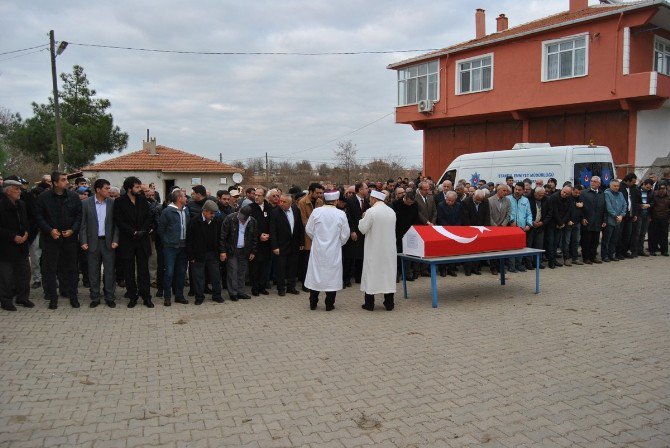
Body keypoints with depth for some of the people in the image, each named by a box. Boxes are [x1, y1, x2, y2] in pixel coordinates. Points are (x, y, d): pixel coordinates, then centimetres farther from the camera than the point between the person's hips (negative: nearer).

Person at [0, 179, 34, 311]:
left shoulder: (21, 204, 9)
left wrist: (26, 233, -1)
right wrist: (13, 237, -17)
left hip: (22, 245, 6)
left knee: (24, 272, 9)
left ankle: (23, 297, 21)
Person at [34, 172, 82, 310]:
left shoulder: (73, 196, 0)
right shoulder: (44, 197, -3)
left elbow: (79, 215, 3)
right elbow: (39, 216, 0)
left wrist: (73, 230, -9)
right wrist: (50, 230, -10)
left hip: (69, 237, 1)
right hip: (51, 238, -1)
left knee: (71, 267, 7)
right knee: (50, 268, 3)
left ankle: (73, 296, 18)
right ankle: (52, 297, 14)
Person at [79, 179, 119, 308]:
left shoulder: (112, 203, 1)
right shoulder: (86, 203, -1)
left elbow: (116, 224, 3)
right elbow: (83, 224, 0)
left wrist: (115, 240, -6)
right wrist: (83, 242, -6)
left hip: (108, 242, 0)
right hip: (93, 242, 0)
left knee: (109, 271, 5)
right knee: (93, 272, 7)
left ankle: (109, 297, 15)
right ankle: (95, 298, 19)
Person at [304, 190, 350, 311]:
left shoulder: (316, 212, -8)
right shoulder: (341, 214, -8)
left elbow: (309, 230, -1)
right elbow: (345, 234, -2)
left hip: (318, 249, 1)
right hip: (334, 251, -1)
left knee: (315, 275, 11)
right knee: (332, 276, 9)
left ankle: (313, 303, 19)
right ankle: (329, 304, 14)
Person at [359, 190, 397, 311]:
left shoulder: (371, 211, -14)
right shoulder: (391, 211, 4)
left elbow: (363, 229, -11)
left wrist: (363, 218, 7)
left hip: (374, 249, -5)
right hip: (389, 249, 5)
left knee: (371, 273, 4)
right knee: (388, 273, 10)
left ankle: (369, 303, 9)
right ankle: (389, 303, 14)